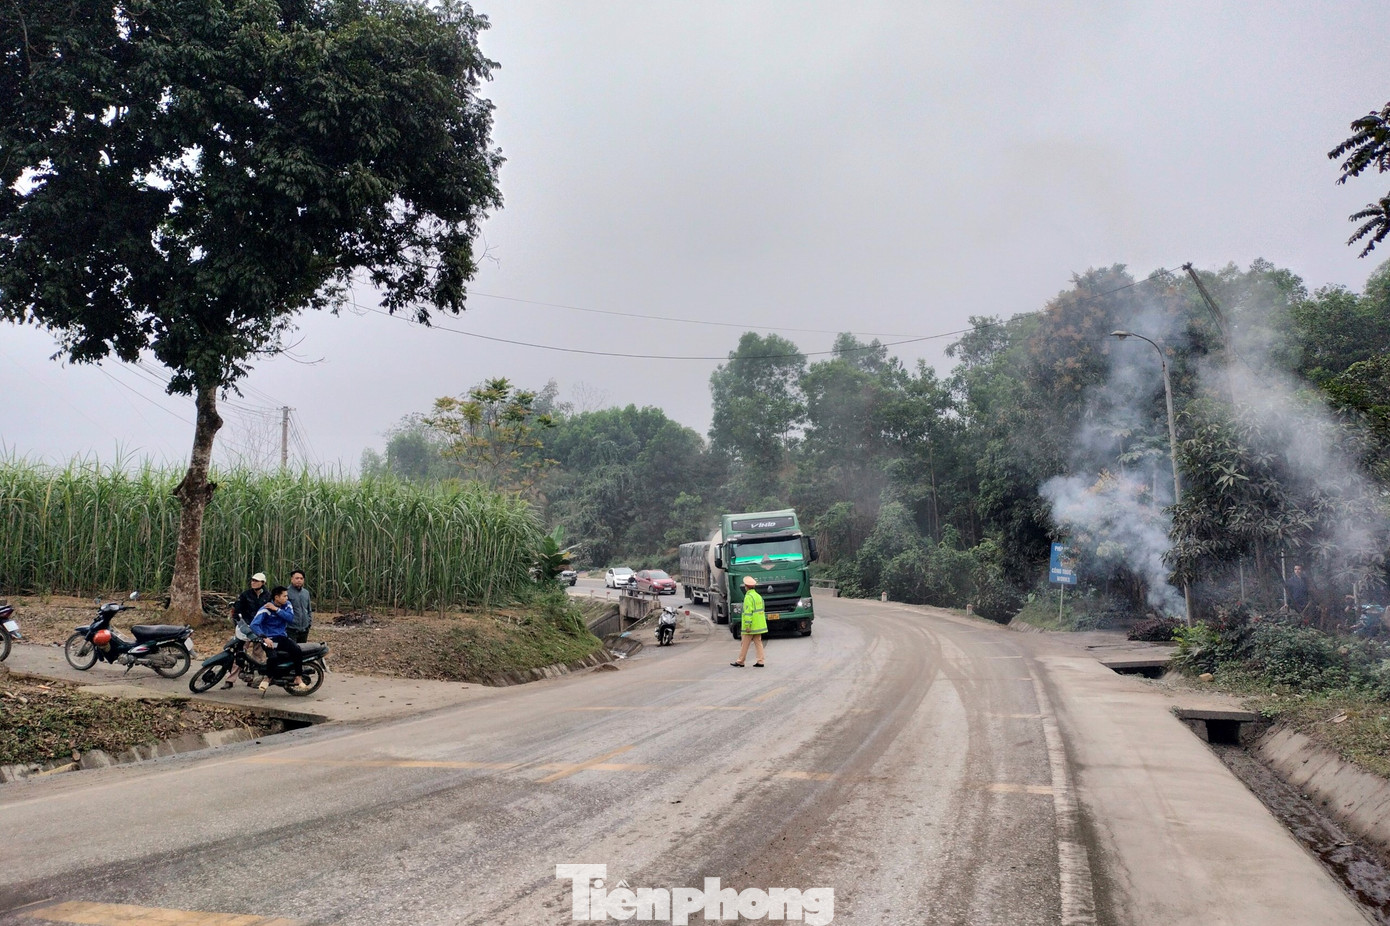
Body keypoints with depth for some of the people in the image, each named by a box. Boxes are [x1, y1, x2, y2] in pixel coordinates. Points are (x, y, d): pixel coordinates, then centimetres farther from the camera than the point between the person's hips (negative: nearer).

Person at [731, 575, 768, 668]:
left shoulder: (748, 597, -15)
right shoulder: (758, 596, 12)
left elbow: (748, 612, -20)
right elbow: (762, 610, 16)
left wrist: (747, 625, -21)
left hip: (751, 626, -8)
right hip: (759, 625, 8)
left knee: (745, 644, 1)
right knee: (758, 642, 9)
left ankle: (740, 662, 8)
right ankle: (760, 661, 5)